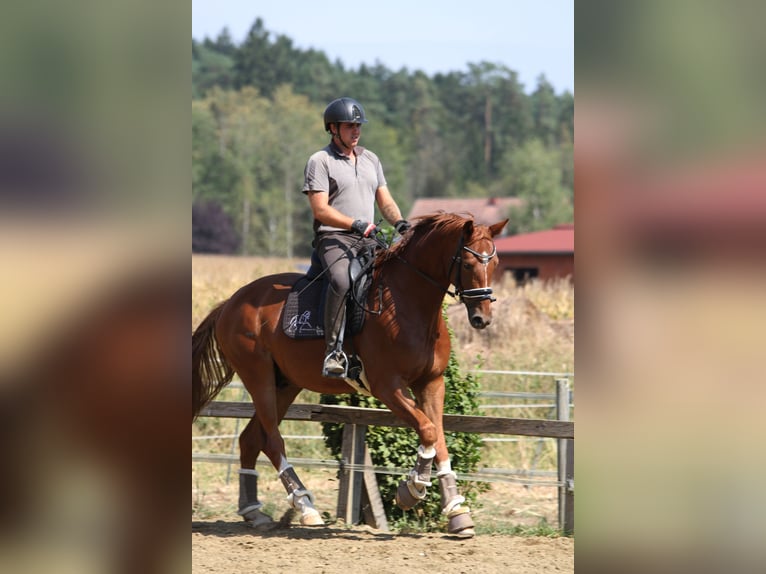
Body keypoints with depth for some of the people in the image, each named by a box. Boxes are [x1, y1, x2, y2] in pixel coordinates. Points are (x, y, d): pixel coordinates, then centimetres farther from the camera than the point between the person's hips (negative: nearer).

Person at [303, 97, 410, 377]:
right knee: (341, 280, -36)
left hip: (368, 239, 7)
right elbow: (320, 210, -10)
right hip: (333, 238, -7)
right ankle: (334, 350, -35)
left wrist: (400, 223, -3)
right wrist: (356, 224, -22)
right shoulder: (320, 161, -1)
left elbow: (385, 201, 19)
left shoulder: (370, 159, 20)